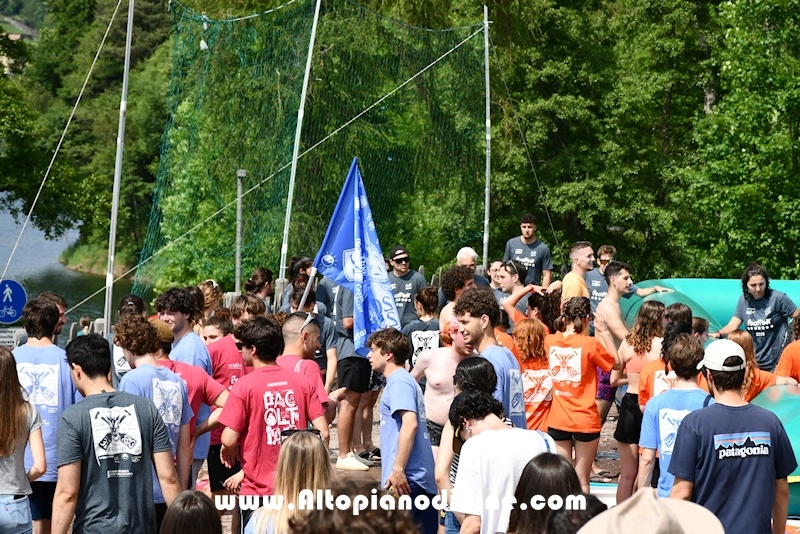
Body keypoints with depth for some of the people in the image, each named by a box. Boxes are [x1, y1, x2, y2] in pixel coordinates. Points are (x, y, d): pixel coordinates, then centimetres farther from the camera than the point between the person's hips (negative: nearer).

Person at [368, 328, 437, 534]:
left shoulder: (398, 382, -9)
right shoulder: (404, 380, 20)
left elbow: (410, 424, -22)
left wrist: (398, 470, -24)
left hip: (407, 478, -10)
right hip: (422, 478, 10)